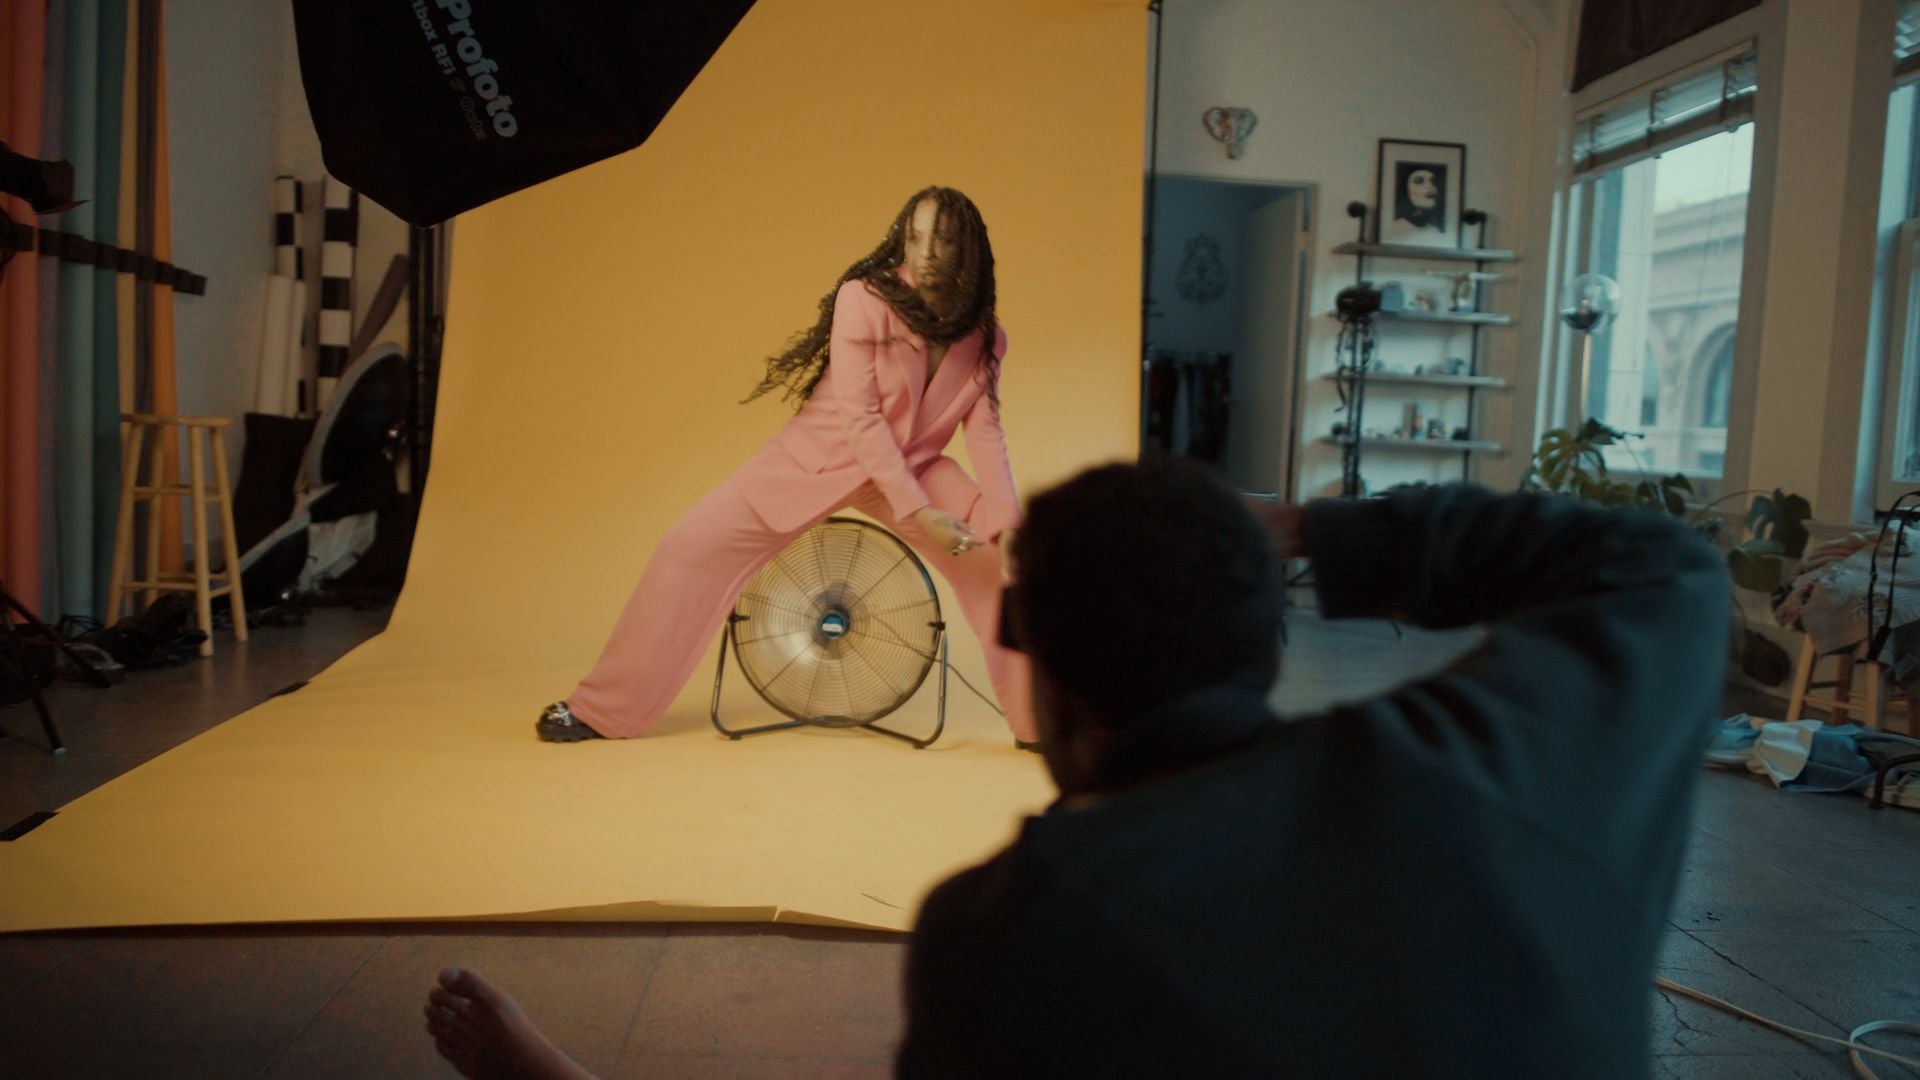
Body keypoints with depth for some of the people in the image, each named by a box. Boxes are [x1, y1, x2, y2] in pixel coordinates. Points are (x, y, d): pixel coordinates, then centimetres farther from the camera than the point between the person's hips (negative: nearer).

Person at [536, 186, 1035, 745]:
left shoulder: (983, 333, -8)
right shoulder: (865, 299, -22)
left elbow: (985, 431, -11)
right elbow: (859, 419, -25)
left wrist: (1007, 521, -25)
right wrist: (917, 512, -31)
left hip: (912, 465, 3)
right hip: (820, 455, -3)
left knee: (1002, 552, -13)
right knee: (692, 548, -10)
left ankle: (1039, 721, 3)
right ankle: (601, 710, 6)